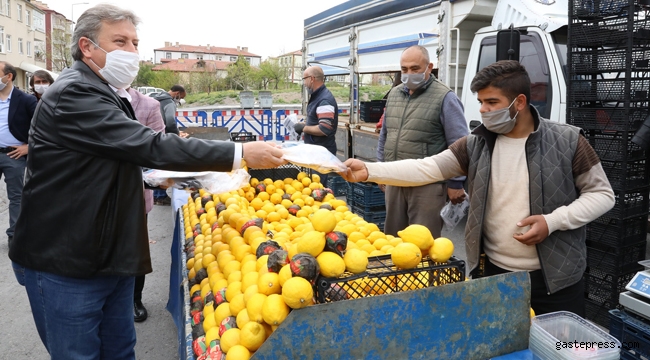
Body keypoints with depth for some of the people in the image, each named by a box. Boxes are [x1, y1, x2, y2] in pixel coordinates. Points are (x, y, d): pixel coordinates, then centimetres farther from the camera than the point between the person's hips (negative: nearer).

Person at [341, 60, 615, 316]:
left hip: (557, 278, -1)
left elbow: (602, 193, 0)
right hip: (497, 272, 2)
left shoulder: (567, 141, -6)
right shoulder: (475, 146, -1)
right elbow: (426, 168, -8)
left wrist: (553, 221, -15)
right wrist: (368, 171, -20)